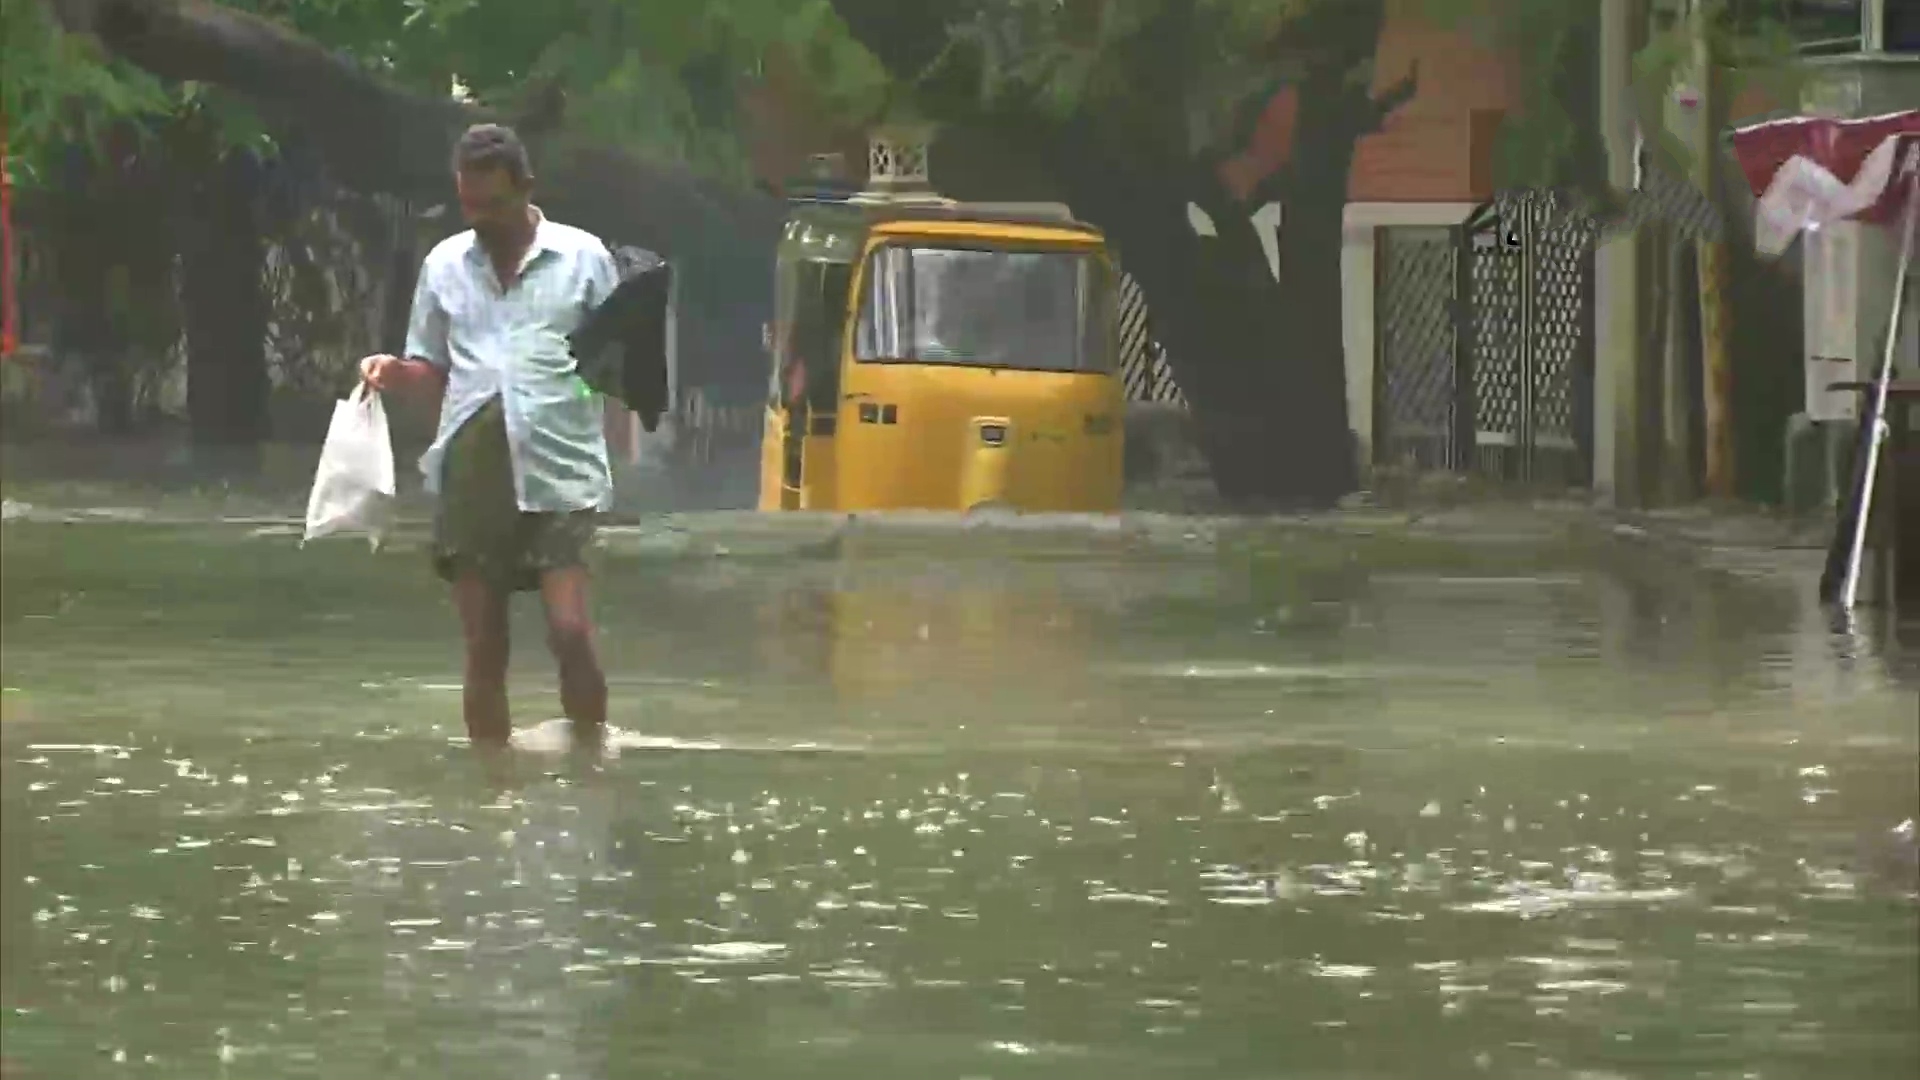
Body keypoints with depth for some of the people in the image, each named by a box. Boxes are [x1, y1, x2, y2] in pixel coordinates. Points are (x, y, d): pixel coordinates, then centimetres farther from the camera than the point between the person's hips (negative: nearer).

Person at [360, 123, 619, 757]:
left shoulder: (583, 257, 5)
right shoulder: (445, 265, 13)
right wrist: (395, 375, -1)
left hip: (558, 472, -3)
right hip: (470, 472, 3)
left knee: (570, 630, -14)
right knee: (484, 646, 5)